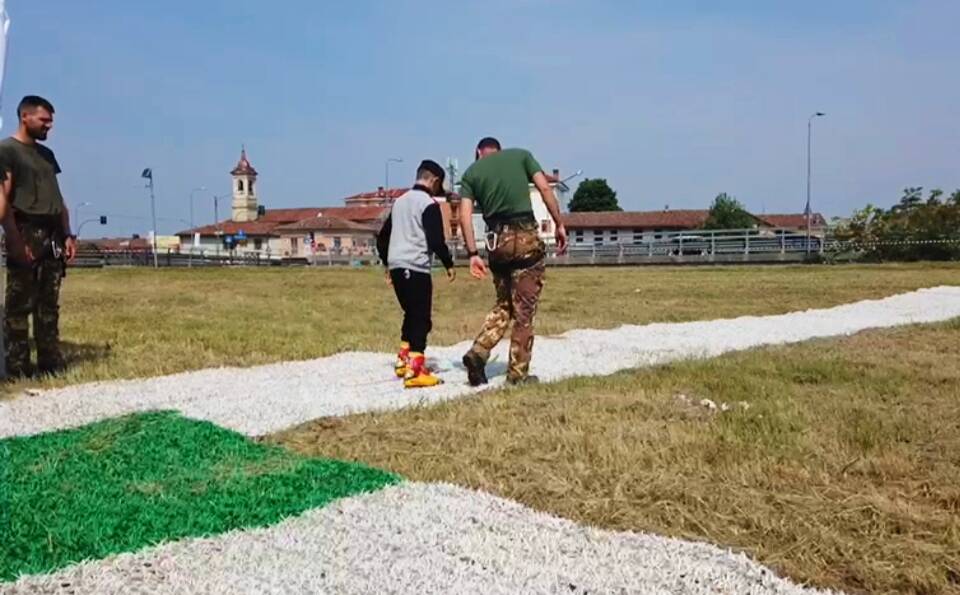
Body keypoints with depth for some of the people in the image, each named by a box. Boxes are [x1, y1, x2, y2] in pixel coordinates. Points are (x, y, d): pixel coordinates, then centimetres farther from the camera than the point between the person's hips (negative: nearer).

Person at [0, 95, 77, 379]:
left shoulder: (46, 154, 20)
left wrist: (67, 235, 10)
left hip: (52, 236, 7)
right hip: (26, 234, -7)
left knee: (49, 304, 7)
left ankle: (51, 361, 11)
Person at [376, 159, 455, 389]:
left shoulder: (399, 201, 17)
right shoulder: (429, 204, -8)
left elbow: (382, 237, 20)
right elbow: (436, 240, -14)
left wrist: (388, 264, 30)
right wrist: (449, 264, 0)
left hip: (397, 267, 8)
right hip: (416, 269, -8)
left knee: (411, 316, 21)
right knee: (421, 320, -6)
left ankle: (403, 361, 26)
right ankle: (415, 372, -9)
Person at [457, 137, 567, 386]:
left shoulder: (471, 172, 13)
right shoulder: (521, 155, 11)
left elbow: (465, 216, 1)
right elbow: (545, 188, -1)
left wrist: (473, 253, 1)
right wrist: (559, 225, 1)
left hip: (497, 241, 3)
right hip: (526, 236, -2)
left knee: (504, 305, 20)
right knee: (524, 310, 4)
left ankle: (478, 352, 3)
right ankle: (518, 373, 8)